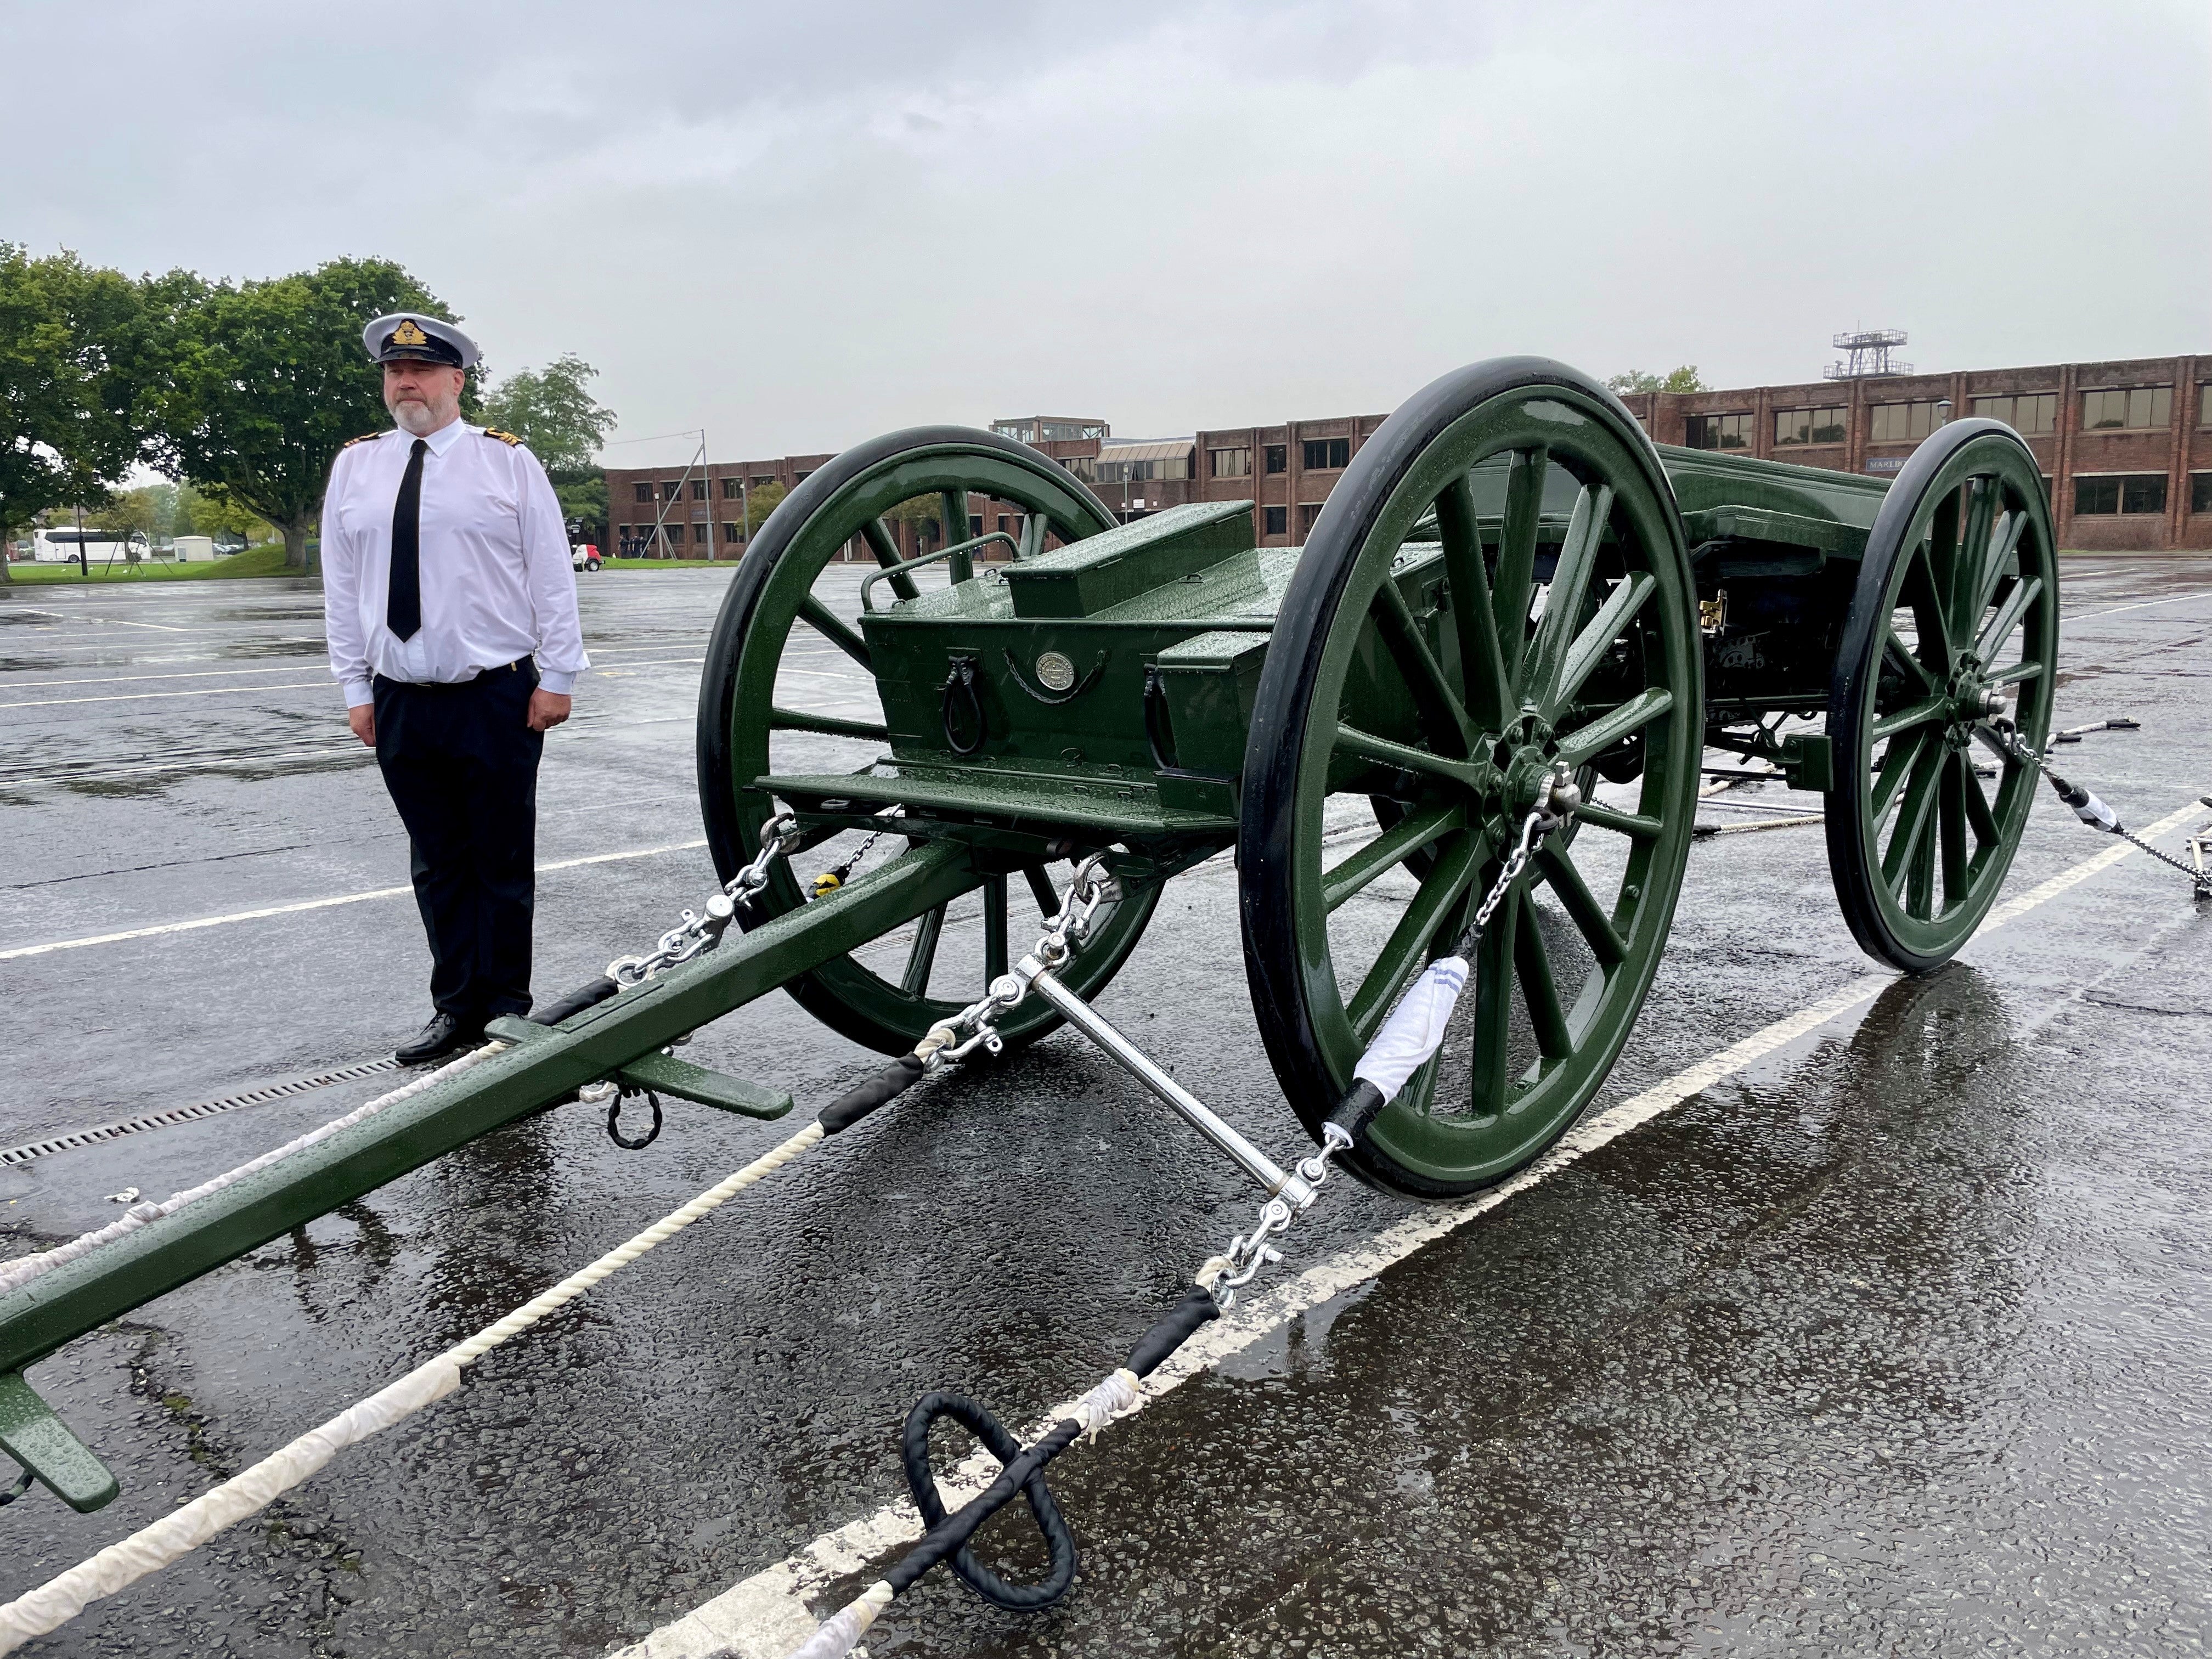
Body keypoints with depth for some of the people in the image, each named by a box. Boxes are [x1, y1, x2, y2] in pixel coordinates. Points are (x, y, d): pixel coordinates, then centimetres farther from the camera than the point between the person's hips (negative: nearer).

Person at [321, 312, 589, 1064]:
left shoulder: (508, 461, 1)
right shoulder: (355, 468, 9)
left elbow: (552, 574, 0)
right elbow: (341, 585, 11)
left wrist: (556, 676, -4)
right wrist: (356, 689, 7)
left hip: (498, 699, -3)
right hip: (400, 703, 3)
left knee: (504, 864, 3)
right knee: (438, 866, 10)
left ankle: (507, 1013, 13)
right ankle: (457, 1008, 20)